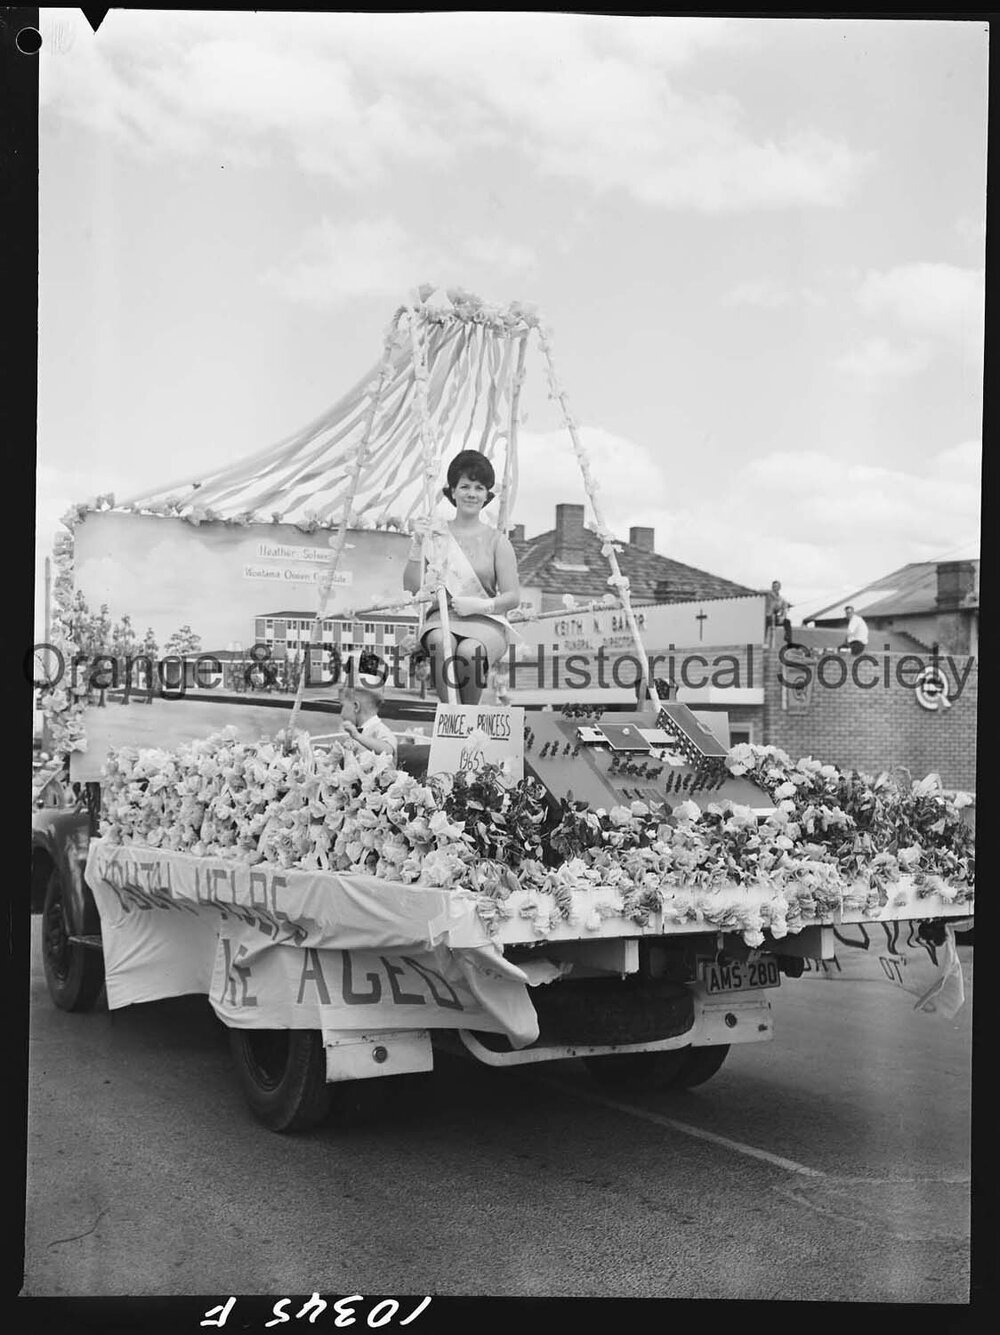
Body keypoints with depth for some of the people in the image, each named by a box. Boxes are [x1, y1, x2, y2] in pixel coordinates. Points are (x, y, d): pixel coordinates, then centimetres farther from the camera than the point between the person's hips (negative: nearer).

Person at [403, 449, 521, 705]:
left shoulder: (496, 541, 8)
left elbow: (513, 597, 4)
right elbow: (412, 587, 5)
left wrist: (478, 605, -11)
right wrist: (418, 545, -6)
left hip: (486, 621, -1)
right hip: (442, 617, 1)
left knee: (469, 650, -35)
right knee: (441, 642, -35)